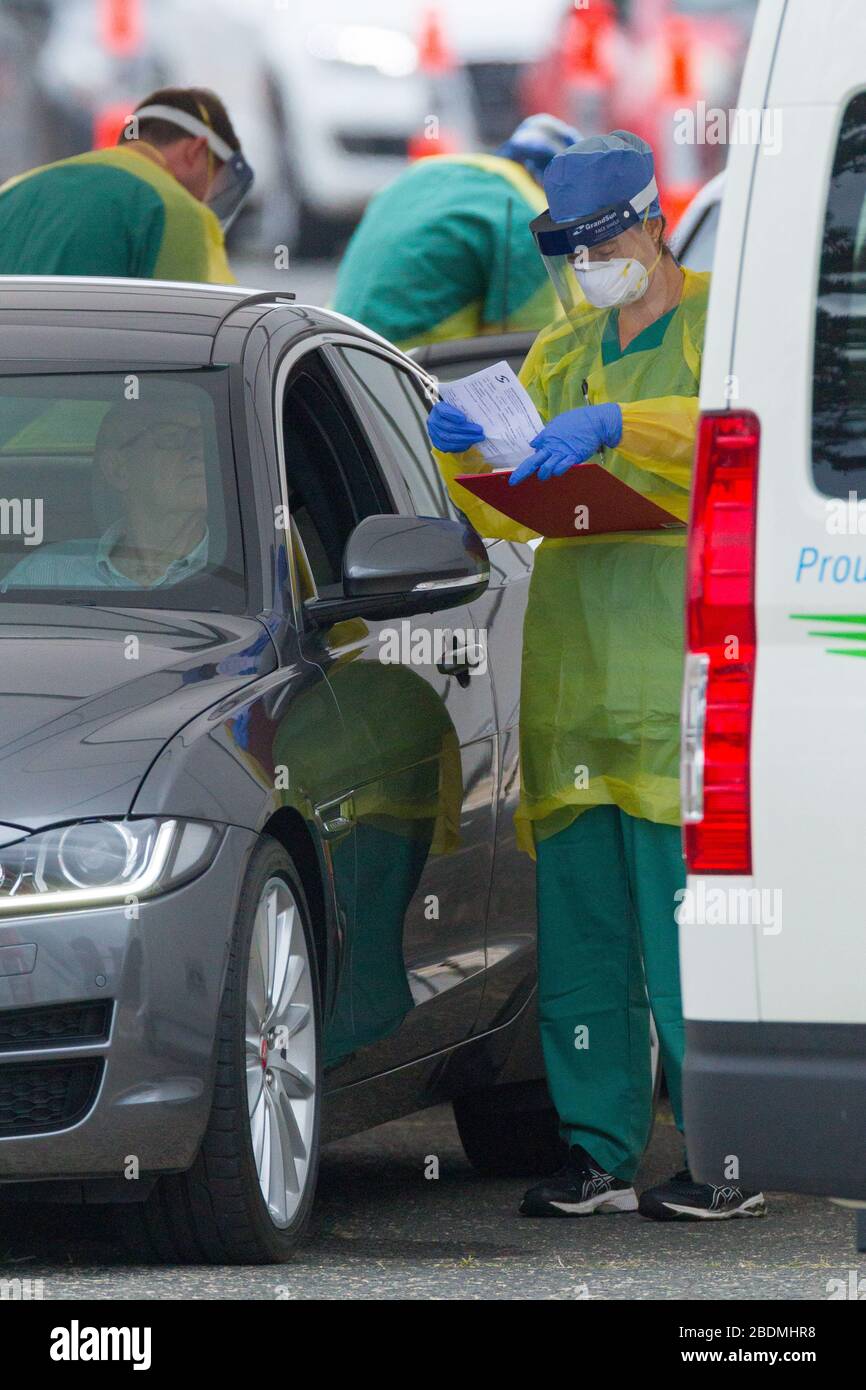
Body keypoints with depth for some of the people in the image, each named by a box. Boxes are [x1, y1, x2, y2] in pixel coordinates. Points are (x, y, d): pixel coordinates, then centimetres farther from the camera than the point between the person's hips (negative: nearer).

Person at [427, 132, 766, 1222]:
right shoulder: (561, 355, 22)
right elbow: (502, 512, 17)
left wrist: (617, 425, -27)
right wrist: (462, 451, -4)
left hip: (684, 672, -6)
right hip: (570, 672, 6)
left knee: (692, 926, -10)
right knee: (578, 923, 4)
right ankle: (600, 1153, 9)